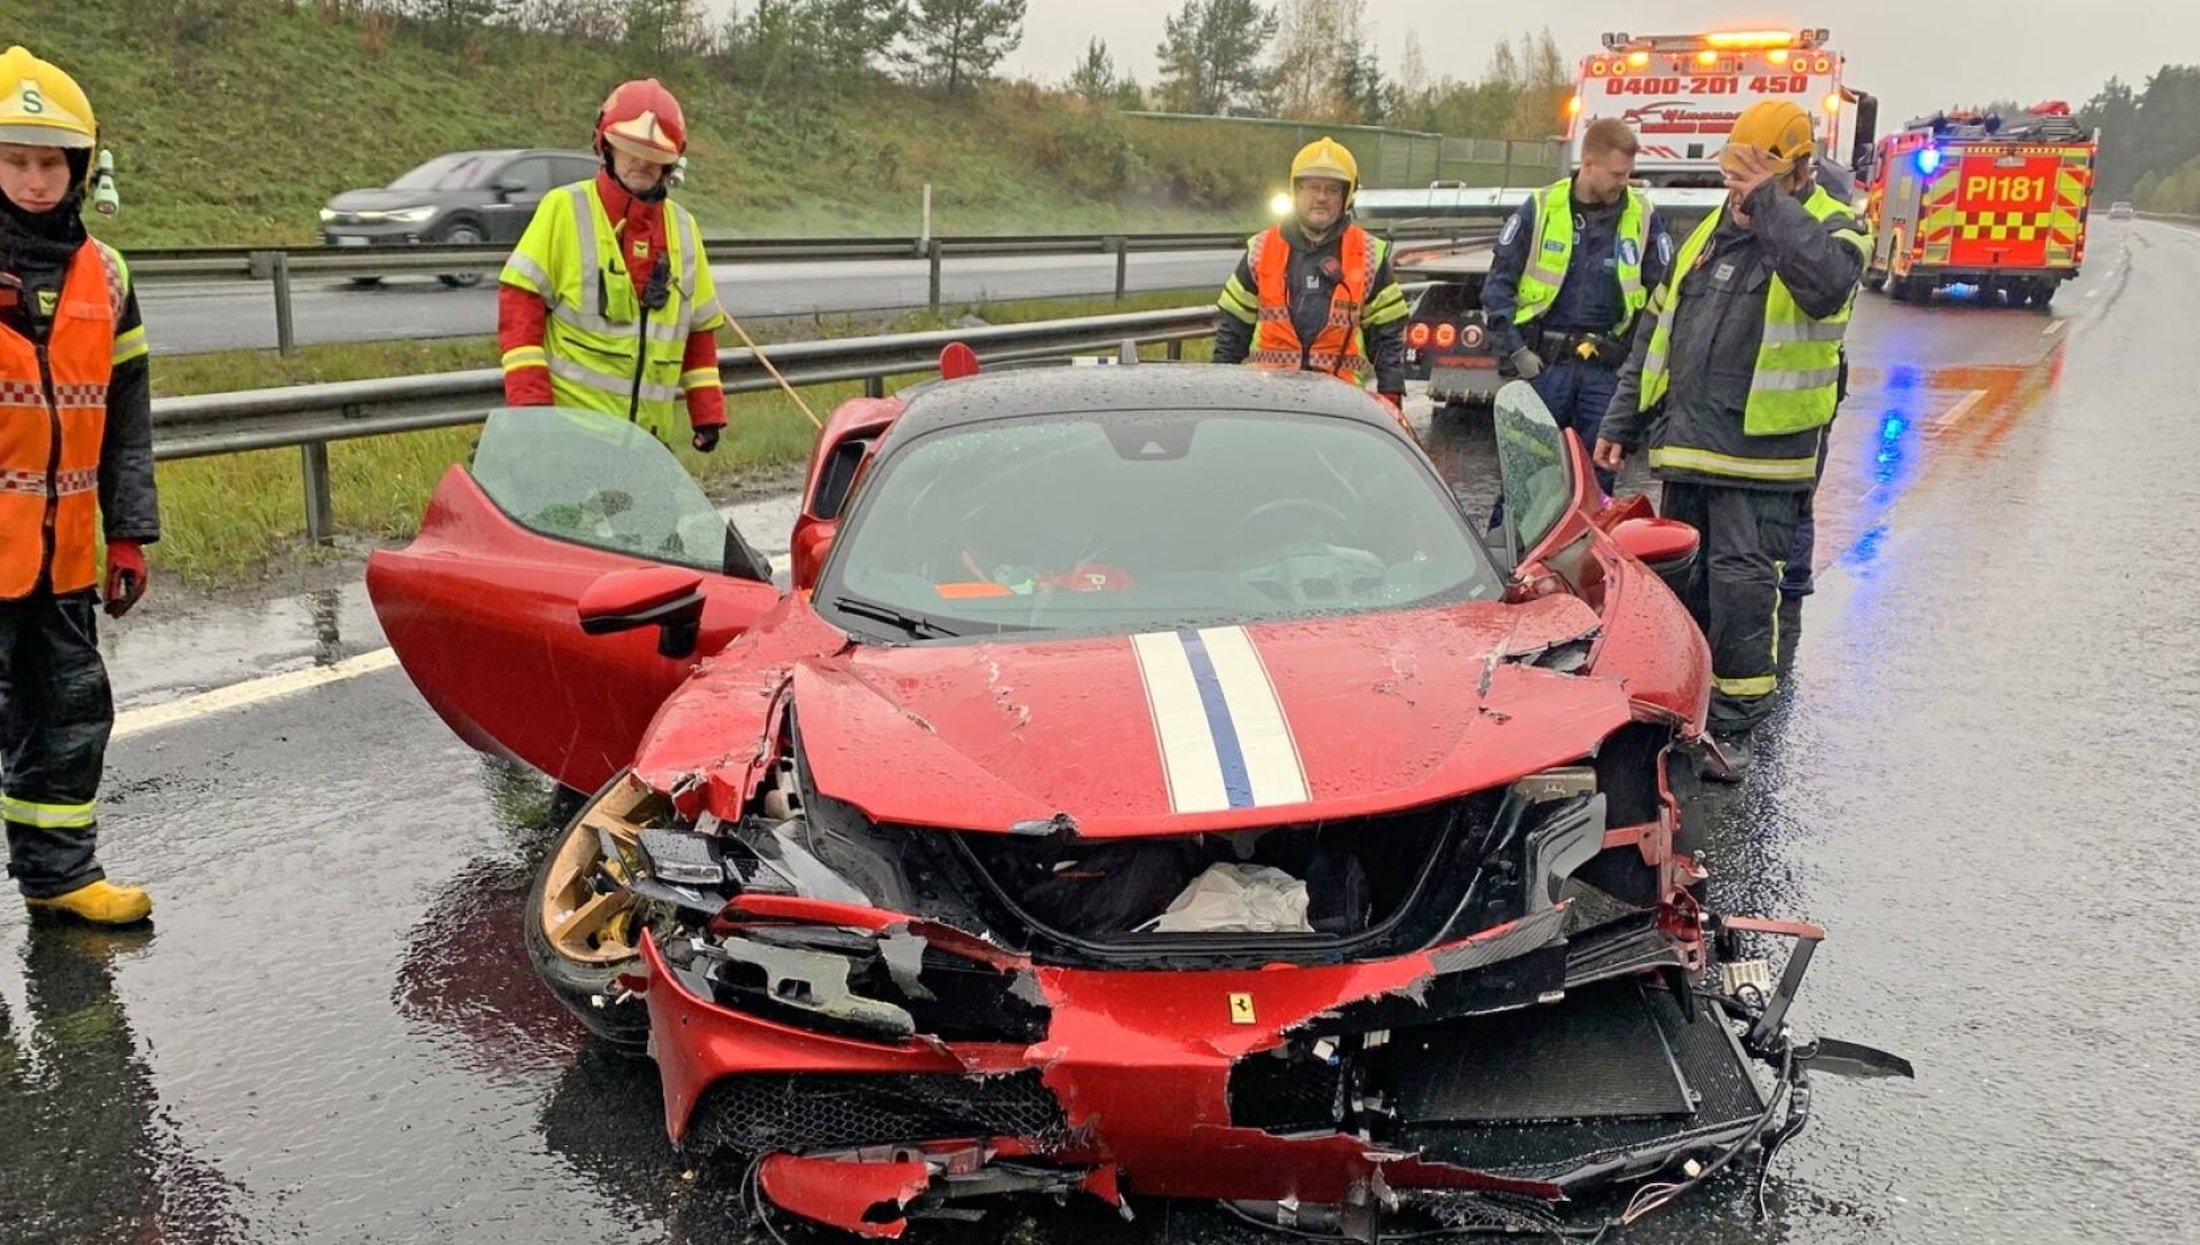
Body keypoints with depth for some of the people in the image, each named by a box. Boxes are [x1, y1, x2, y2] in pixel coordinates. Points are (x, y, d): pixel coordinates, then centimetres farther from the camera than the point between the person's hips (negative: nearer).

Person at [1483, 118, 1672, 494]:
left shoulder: (1644, 218, 5)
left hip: (1606, 369, 2)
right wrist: (1516, 351, -6)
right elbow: (1498, 285, 2)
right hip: (1544, 364, -1)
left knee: (1597, 478, 5)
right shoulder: (1541, 209, 0)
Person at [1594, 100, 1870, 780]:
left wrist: (1769, 205, -22)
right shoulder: (1708, 233, 16)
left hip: (1762, 455, -6)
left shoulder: (1832, 228, -2)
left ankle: (1733, 726, 2)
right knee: (1682, 582, 13)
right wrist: (1622, 423, 17)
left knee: (1742, 586, -8)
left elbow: (1826, 285, -28)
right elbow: (1654, 333, 20)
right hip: (1685, 445, 6)